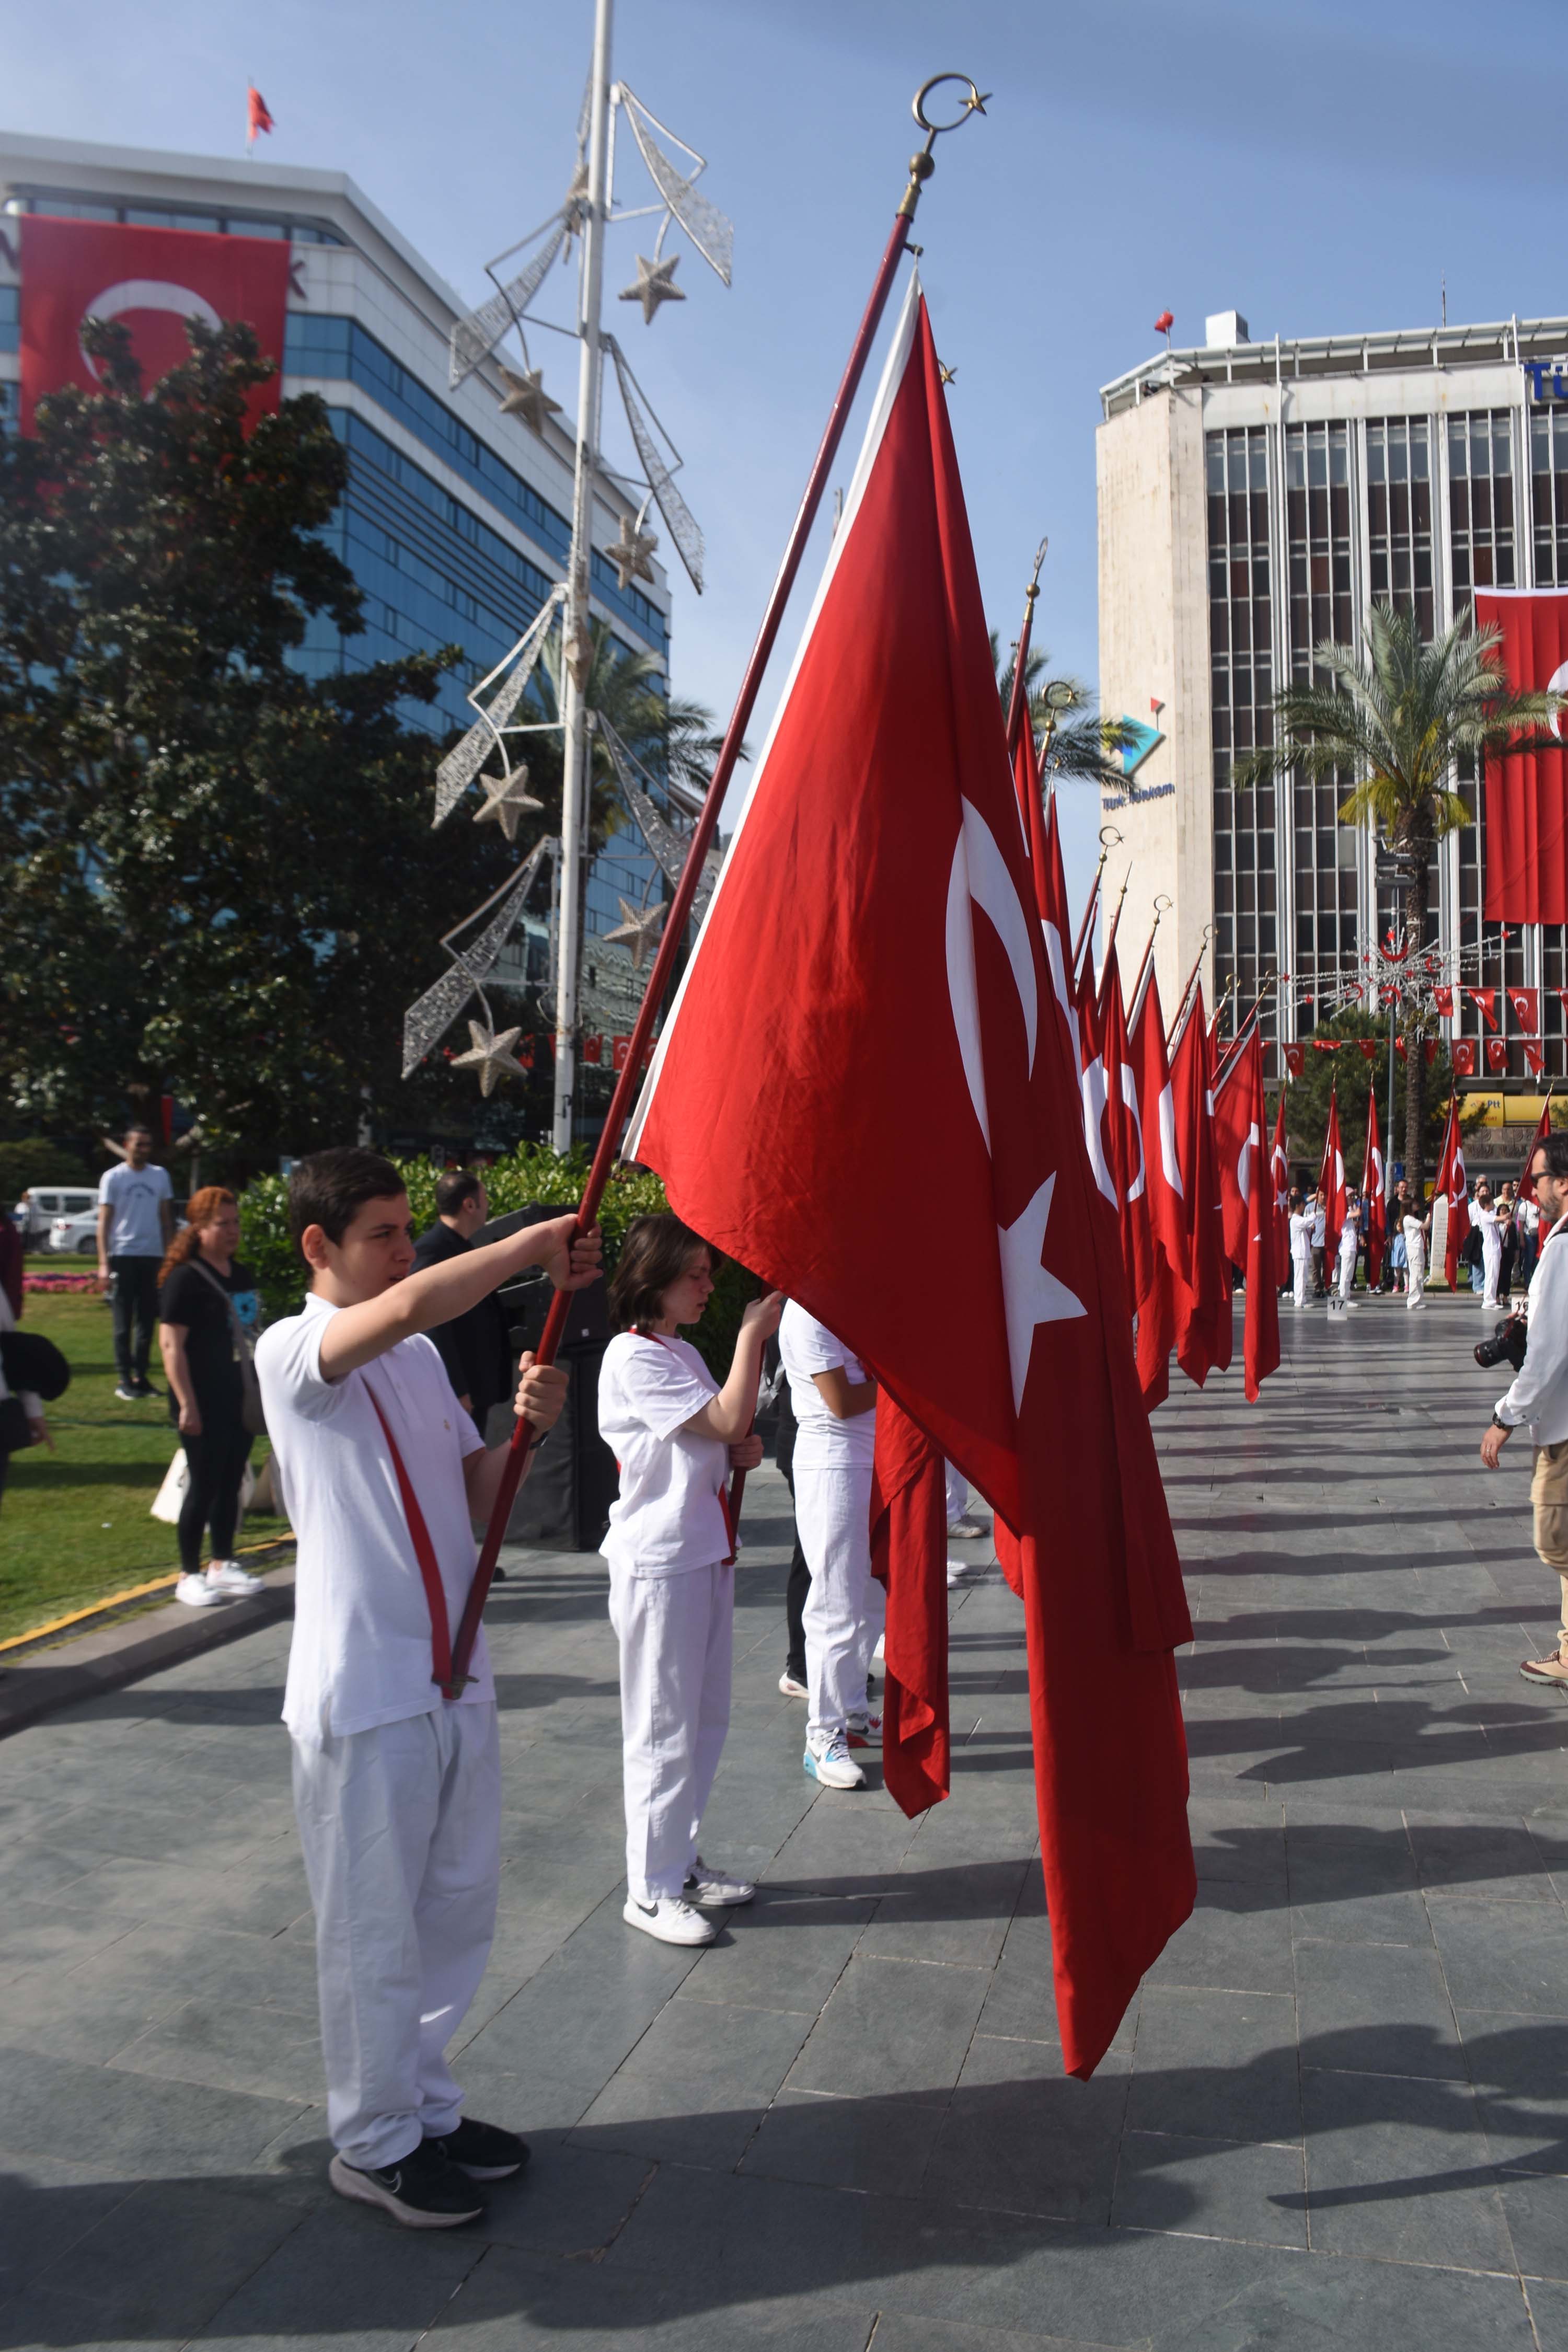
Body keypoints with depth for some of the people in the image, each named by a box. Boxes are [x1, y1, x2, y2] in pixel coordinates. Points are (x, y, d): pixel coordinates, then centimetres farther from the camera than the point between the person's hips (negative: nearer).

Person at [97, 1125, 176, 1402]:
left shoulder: (160, 1176, 10)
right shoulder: (113, 1177, 1)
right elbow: (104, 1221, -1)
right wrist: (104, 1262, -10)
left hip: (153, 1256, 3)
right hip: (123, 1255, -3)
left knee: (147, 1320, 6)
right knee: (124, 1321, 0)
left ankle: (141, 1376, 13)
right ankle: (125, 1380, 2)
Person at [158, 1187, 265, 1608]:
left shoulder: (243, 1276, 10)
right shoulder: (186, 1278, -13)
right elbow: (171, 1344, -16)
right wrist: (186, 1405, -20)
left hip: (241, 1399, 7)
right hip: (205, 1404, -7)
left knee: (231, 1485, 13)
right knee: (204, 1486, 0)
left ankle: (222, 1565, 24)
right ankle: (188, 1576, 12)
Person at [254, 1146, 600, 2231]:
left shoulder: (421, 1359, 9)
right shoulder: (292, 1351, -14)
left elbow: (477, 1495, 10)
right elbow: (411, 1304, -35)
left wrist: (527, 1423, -9)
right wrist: (535, 1244, -23)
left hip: (456, 1675, 7)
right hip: (365, 1691, -7)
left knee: (459, 1910, 18)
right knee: (376, 1929, 8)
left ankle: (426, 2106, 38)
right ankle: (375, 2142, 29)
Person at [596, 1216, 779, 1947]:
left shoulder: (685, 1354, 13)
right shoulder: (634, 1358, -15)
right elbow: (729, 1419, -22)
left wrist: (741, 1454, 0)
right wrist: (753, 1334, -15)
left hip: (706, 1556, 9)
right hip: (660, 1564, -9)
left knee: (706, 1722, 16)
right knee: (664, 1732, 1)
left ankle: (682, 1864, 30)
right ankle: (651, 1891, 14)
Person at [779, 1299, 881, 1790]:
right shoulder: (808, 1312, -16)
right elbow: (842, 1403, -18)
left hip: (870, 1463, 9)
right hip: (832, 1467, -9)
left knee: (871, 1601, 16)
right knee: (837, 1611, -4)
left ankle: (852, 1713, 29)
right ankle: (823, 1740, 6)